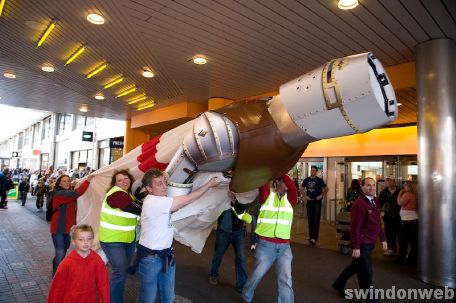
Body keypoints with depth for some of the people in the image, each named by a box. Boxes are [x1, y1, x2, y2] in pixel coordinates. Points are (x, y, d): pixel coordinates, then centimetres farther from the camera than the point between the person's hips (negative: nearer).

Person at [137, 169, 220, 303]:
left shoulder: (160, 201, 6)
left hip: (166, 255, 9)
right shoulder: (153, 202, -25)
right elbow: (188, 199, -22)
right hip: (150, 257, -9)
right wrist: (209, 184, -13)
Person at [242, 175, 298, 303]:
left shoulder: (290, 198, 4)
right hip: (265, 244, -1)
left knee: (285, 280, -1)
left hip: (284, 246, 2)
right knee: (257, 275, 12)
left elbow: (292, 186, -14)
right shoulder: (267, 194, 0)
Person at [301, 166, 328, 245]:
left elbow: (326, 189, 3)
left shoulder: (319, 180, -5)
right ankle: (311, 237, 20)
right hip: (309, 202, 4)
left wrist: (321, 196, -7)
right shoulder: (306, 180, 5)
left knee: (316, 220, -8)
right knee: (310, 220, 10)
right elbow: (302, 189, 16)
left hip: (317, 202, -4)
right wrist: (305, 196, 2)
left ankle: (314, 238, -7)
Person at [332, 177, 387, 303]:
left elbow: (378, 222, 16)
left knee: (357, 265, 23)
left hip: (370, 242, 9)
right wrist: (356, 247, -22)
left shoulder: (375, 201, 7)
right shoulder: (359, 204, -21)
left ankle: (338, 284, 41)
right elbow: (355, 227, -22)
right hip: (362, 243, -9)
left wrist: (383, 239, 16)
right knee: (366, 273, 4)